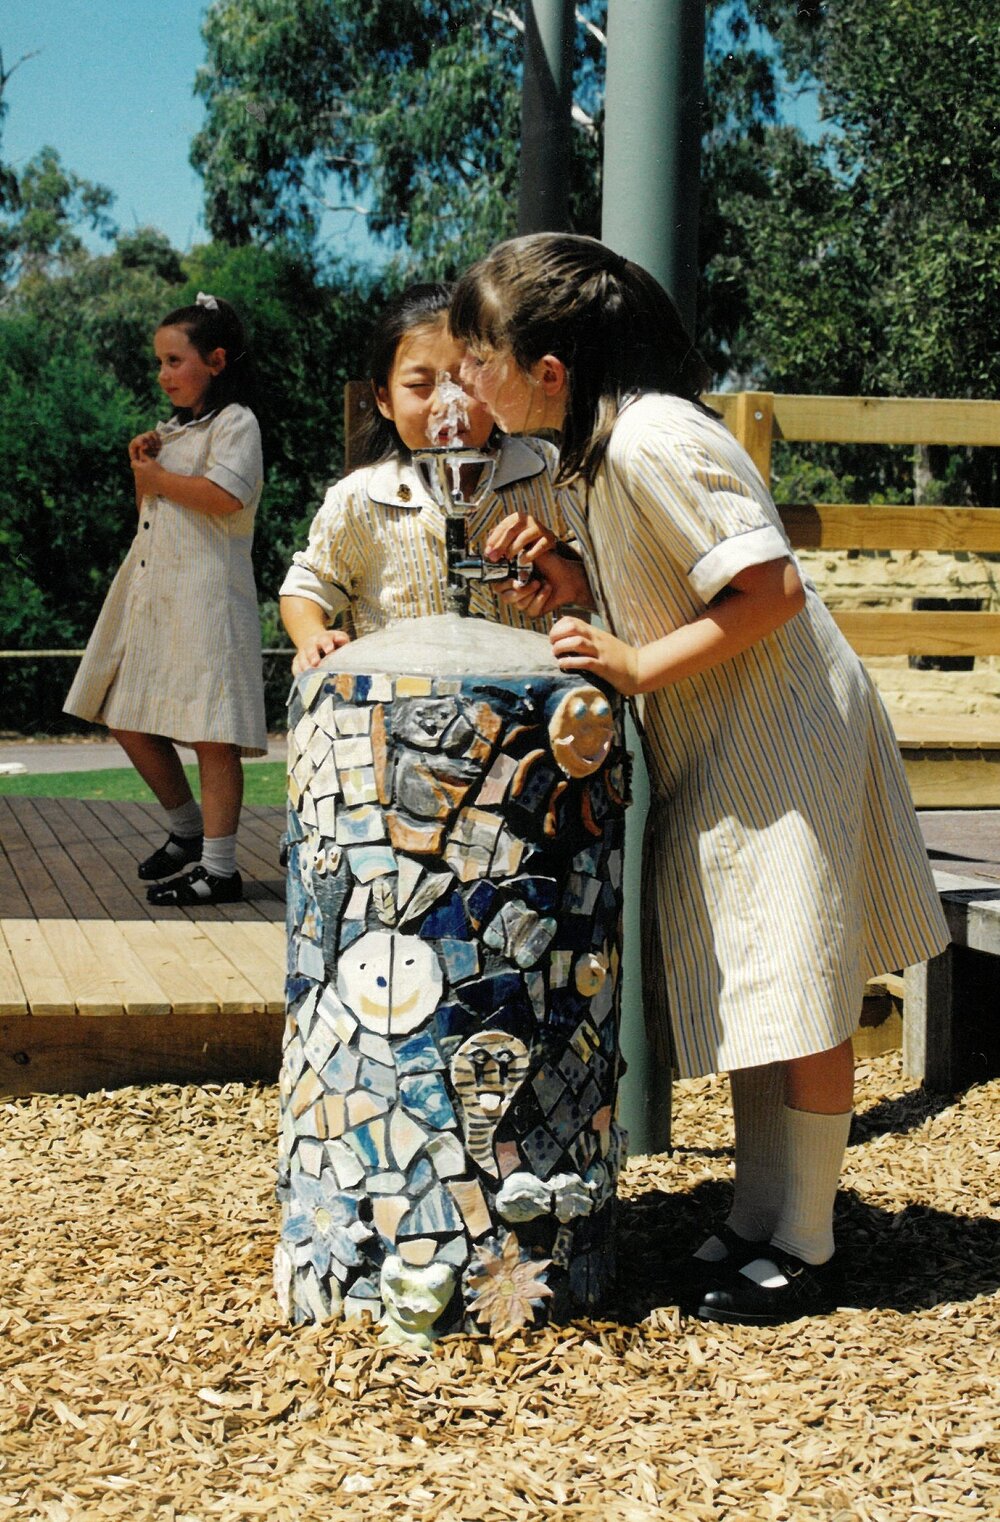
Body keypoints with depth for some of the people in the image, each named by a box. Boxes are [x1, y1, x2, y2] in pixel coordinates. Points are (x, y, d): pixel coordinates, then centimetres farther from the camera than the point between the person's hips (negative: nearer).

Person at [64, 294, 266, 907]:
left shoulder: (235, 421, -5)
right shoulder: (176, 427, 22)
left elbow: (224, 497, -22)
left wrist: (158, 477, -9)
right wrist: (143, 464, 6)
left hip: (207, 596, -9)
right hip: (151, 591, 9)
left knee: (210, 733, -9)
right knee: (129, 723, 11)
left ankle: (219, 868, -6)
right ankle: (187, 829, 28)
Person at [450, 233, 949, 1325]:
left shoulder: (652, 440, -22)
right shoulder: (599, 443, 8)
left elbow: (772, 591, -24)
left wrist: (637, 665, -22)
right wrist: (573, 577, 1)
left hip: (782, 743, -10)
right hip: (723, 753, 10)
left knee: (796, 1004, 0)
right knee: (750, 996, 15)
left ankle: (804, 1248, 12)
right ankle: (758, 1221, 26)